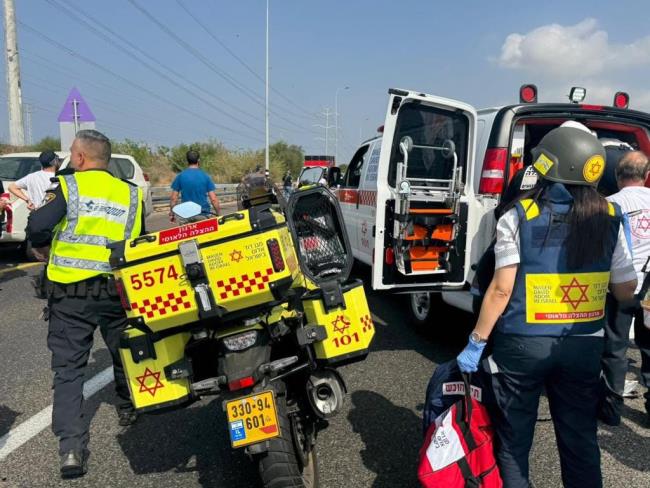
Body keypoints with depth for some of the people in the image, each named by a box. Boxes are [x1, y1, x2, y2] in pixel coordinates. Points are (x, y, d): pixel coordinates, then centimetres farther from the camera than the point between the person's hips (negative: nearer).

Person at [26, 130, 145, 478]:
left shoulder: (68, 185, -4)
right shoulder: (131, 194, 5)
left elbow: (38, 225, -15)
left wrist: (41, 246, 5)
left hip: (69, 294, -2)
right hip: (118, 290, 3)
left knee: (68, 369, 5)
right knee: (123, 355, 23)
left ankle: (71, 447, 0)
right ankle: (128, 410, 42)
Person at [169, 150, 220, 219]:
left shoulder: (180, 176, 1)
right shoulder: (205, 176, 0)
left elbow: (174, 198, 2)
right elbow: (213, 199, -3)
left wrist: (171, 214, 14)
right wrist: (218, 214, 8)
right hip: (204, 213, 0)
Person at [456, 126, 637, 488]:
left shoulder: (518, 217, -12)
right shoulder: (610, 218, -2)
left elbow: (502, 289, -14)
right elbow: (626, 291, 4)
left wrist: (477, 342, -7)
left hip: (522, 343, -3)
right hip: (584, 345, 3)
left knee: (514, 440, 15)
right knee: (580, 441, 19)